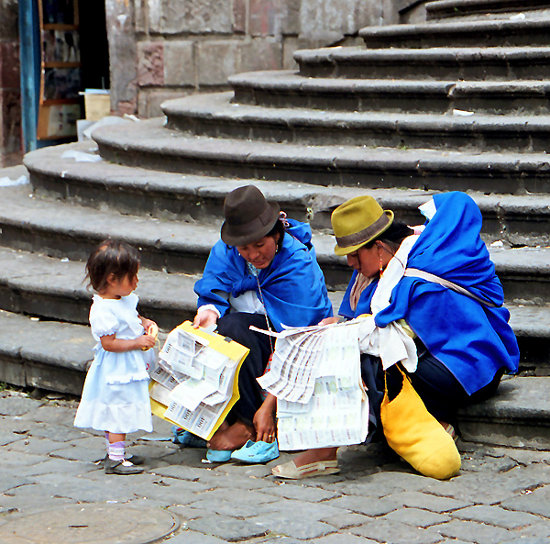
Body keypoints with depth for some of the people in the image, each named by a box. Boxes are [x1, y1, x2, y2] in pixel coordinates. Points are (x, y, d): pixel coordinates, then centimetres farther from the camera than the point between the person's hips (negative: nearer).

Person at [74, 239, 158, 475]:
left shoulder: (125, 299, 6)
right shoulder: (103, 310, -25)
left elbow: (132, 316, 26)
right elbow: (108, 343, -26)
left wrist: (145, 323, 6)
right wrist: (137, 342, -24)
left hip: (130, 367, 10)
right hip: (115, 370, -10)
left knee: (117, 414, 18)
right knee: (119, 411, -5)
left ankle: (115, 453, 29)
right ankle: (115, 459, 1)